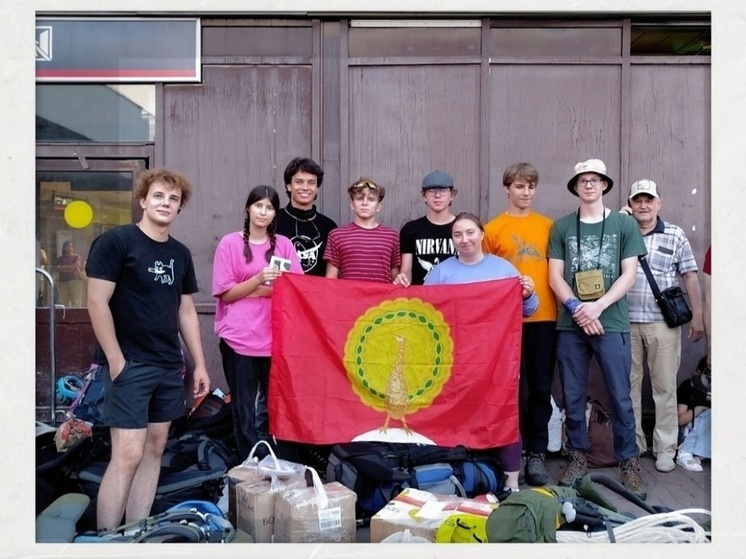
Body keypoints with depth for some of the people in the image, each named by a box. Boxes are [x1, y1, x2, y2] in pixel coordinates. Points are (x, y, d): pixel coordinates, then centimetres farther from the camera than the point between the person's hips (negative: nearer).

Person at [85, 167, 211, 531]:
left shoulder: (180, 254, 11)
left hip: (170, 366, 7)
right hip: (130, 365, -7)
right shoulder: (115, 241, -8)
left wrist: (200, 364, 12)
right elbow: (97, 303, -12)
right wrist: (115, 359, -15)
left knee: (154, 450, 10)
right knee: (127, 455, -9)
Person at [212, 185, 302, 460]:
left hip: (276, 338, 2)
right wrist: (259, 279, -17)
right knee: (244, 410, 4)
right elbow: (226, 293, -2)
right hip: (239, 339, -2)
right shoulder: (230, 243, 2)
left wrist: (254, 291, -10)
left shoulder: (283, 244, 10)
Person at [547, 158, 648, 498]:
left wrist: (598, 306, -12)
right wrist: (576, 308, -10)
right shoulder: (561, 227, 8)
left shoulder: (625, 224, 6)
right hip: (570, 325, 2)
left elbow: (629, 275, 1)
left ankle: (629, 461, 14)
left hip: (612, 324, -1)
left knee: (620, 396, 2)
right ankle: (578, 456, 20)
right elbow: (555, 277, 4)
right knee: (573, 397, 7)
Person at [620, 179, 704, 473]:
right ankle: (632, 444, 19)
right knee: (628, 385, 7)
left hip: (663, 323, -1)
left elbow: (690, 276, 6)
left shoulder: (675, 235, 6)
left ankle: (665, 448, 14)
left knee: (664, 386, 4)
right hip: (626, 322, 1)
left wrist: (697, 316, 1)